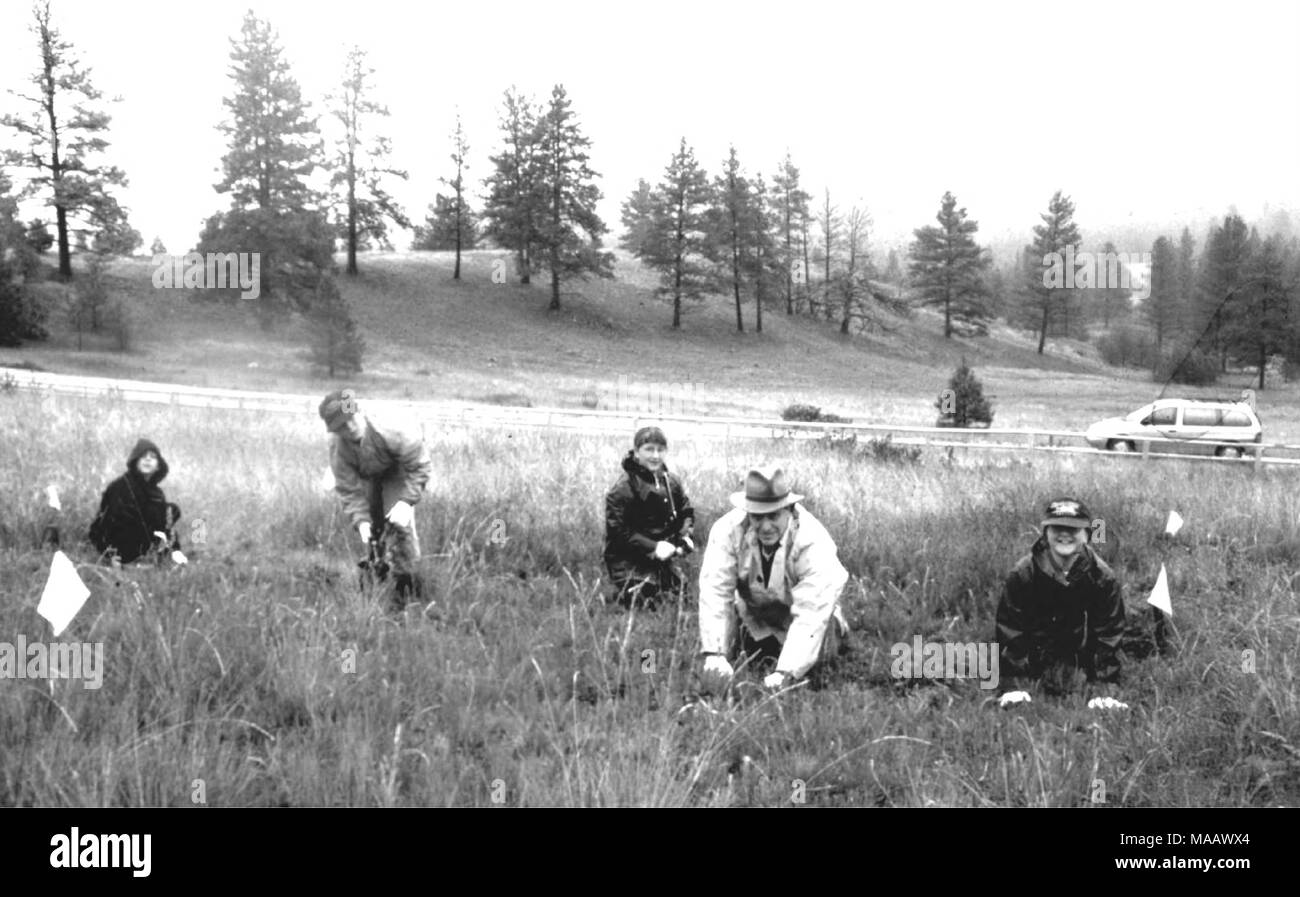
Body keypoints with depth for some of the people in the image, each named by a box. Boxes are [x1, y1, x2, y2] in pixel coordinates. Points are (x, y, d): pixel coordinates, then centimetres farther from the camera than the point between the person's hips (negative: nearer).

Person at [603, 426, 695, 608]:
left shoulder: (672, 482, 7)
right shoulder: (623, 488, -14)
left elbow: (686, 513, 18)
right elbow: (617, 531, -17)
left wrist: (685, 537, -3)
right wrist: (653, 547, -22)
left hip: (662, 562, 7)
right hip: (629, 564, -7)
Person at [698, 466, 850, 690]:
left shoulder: (814, 543, -36)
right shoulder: (728, 530, -29)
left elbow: (810, 614, -40)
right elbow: (715, 590, -32)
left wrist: (785, 673, -49)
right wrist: (713, 653, -43)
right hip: (752, 611, 2)